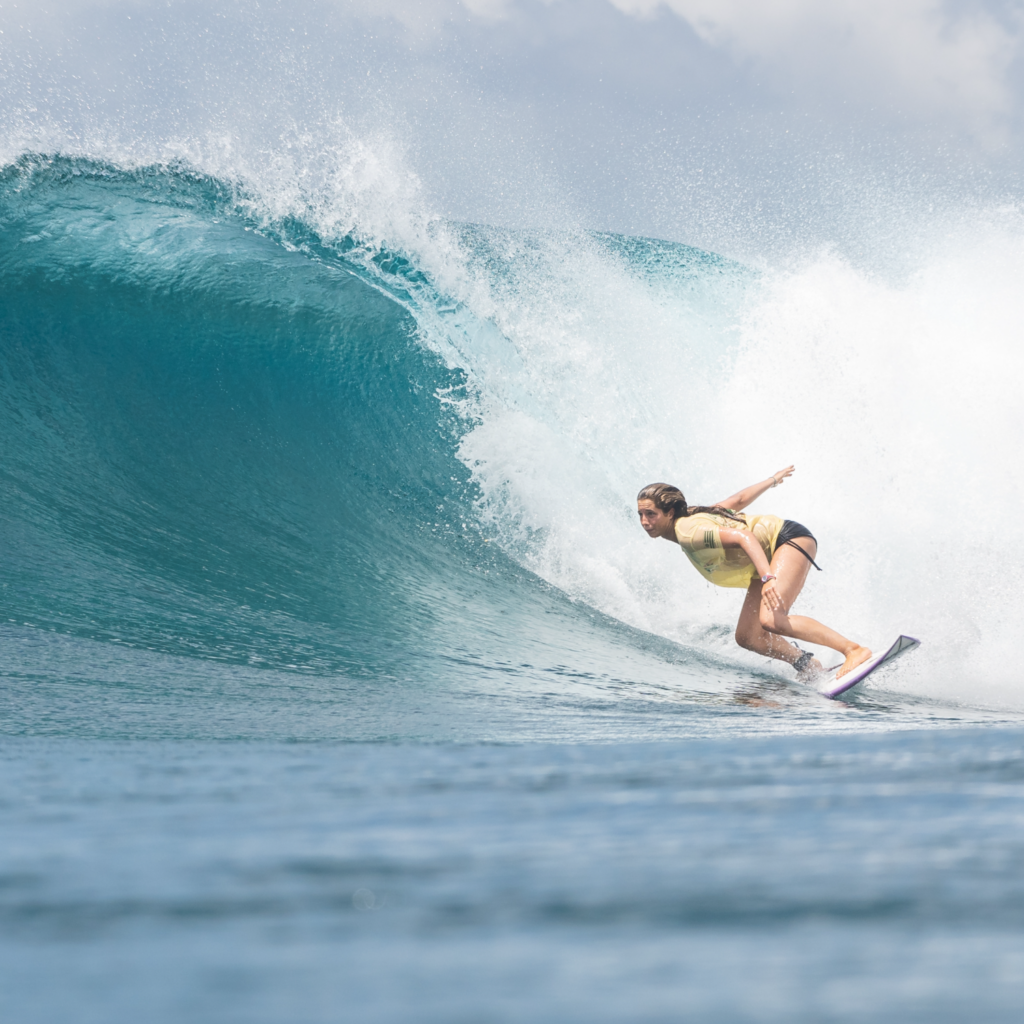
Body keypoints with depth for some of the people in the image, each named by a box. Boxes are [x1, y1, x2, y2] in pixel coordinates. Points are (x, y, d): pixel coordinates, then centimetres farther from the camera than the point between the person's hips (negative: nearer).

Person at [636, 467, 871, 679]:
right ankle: (810, 666, 12)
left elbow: (743, 537, -33)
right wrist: (772, 481, 34)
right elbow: (738, 500, 18)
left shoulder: (689, 531, -22)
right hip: (769, 560, 10)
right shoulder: (694, 518, 6)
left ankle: (855, 650, -28)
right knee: (747, 637, 0)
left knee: (771, 620, -29)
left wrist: (768, 578, -46)